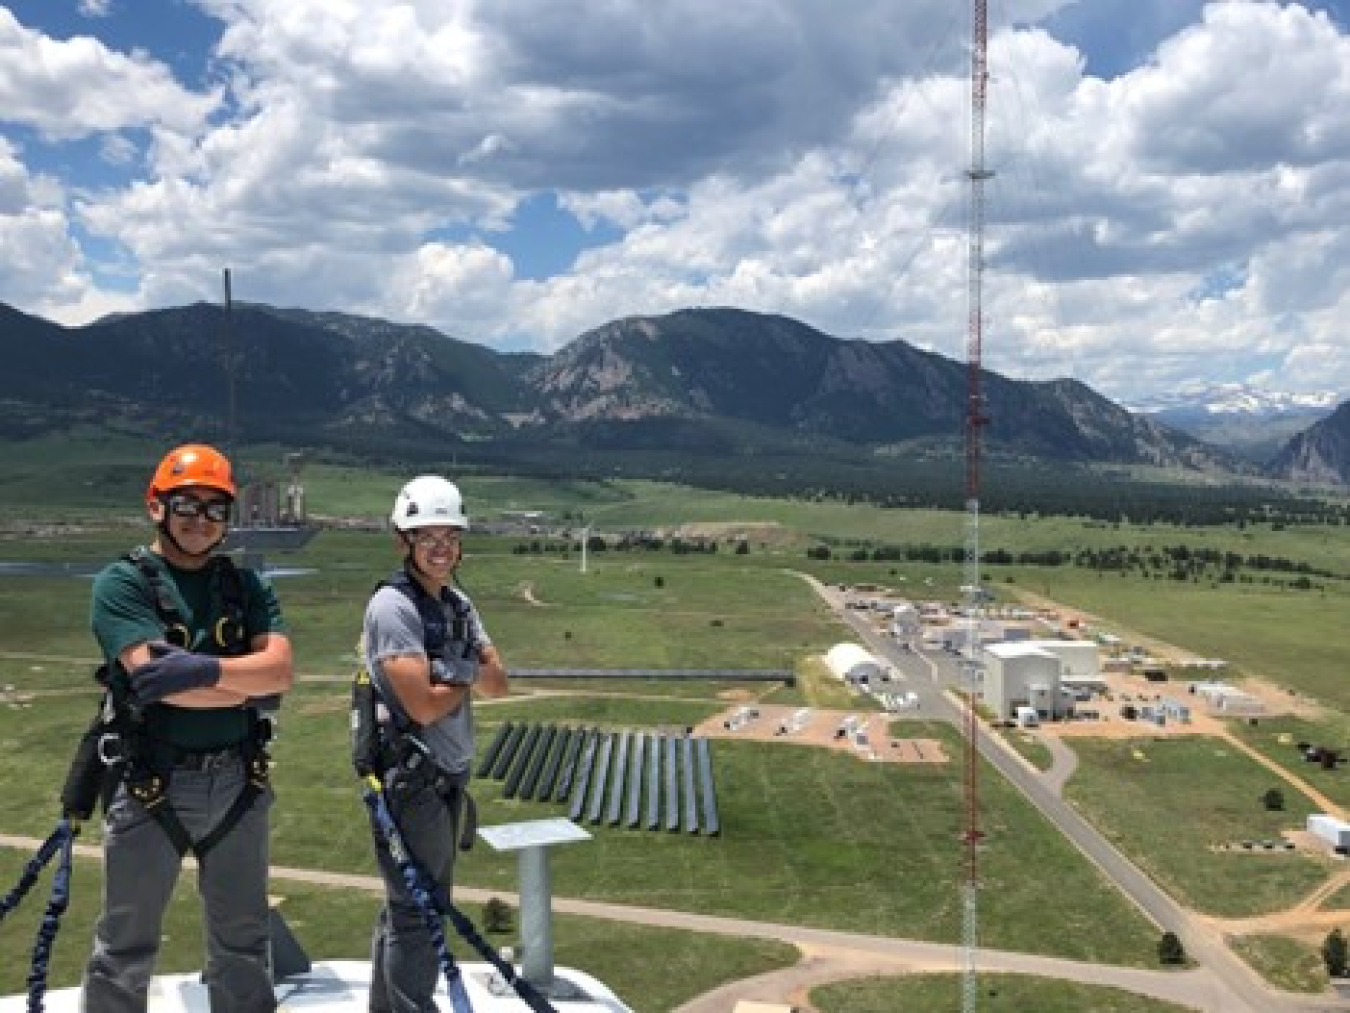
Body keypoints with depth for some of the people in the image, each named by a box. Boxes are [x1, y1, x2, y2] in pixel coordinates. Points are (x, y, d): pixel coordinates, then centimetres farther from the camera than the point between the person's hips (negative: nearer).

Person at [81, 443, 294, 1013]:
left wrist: (205, 669, -24)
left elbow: (280, 669, -8)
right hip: (151, 784, -4)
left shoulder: (246, 585, 6)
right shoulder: (123, 582, -7)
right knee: (126, 950, 10)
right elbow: (155, 677, -20)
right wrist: (247, 684, -13)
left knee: (243, 942, 17)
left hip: (238, 781, 4)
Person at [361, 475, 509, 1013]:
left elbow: (498, 683, 5)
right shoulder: (392, 606, -16)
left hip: (450, 776, 9)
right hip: (410, 779, -9)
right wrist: (469, 677, -6)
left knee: (413, 907, 19)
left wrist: (458, 670, -14)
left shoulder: (458, 603, 11)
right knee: (415, 913, -3)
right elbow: (423, 704, -23)